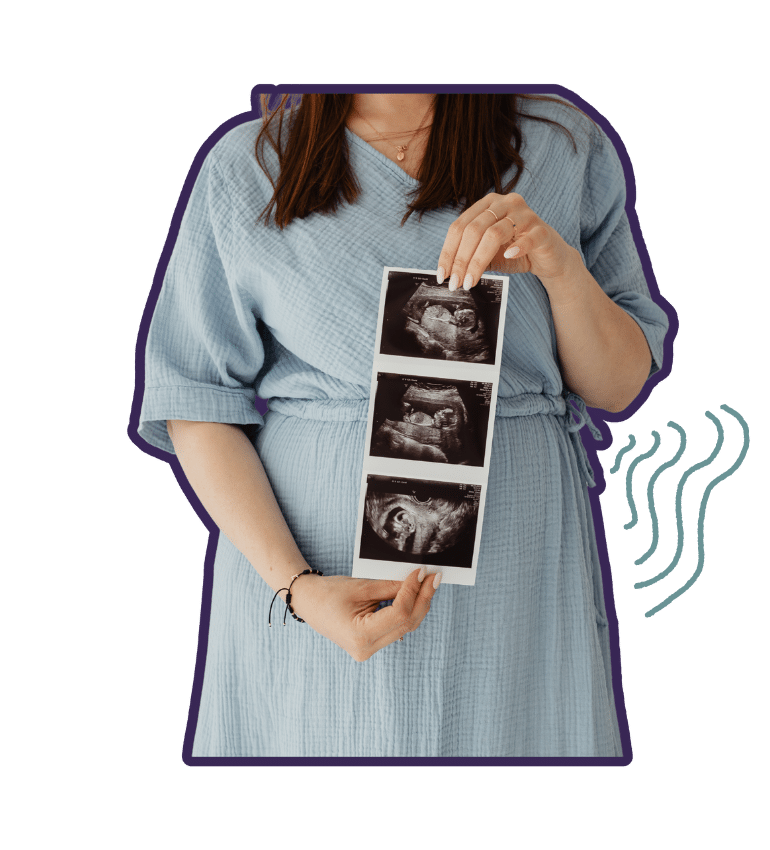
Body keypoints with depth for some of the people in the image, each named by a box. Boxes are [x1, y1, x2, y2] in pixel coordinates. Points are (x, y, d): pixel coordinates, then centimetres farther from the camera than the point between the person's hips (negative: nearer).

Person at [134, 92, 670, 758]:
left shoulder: (568, 148, 2)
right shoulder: (243, 167, -2)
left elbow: (618, 388, 3)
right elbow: (197, 404, -3)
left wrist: (563, 267, -16)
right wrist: (293, 584, -15)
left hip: (513, 574, 1)